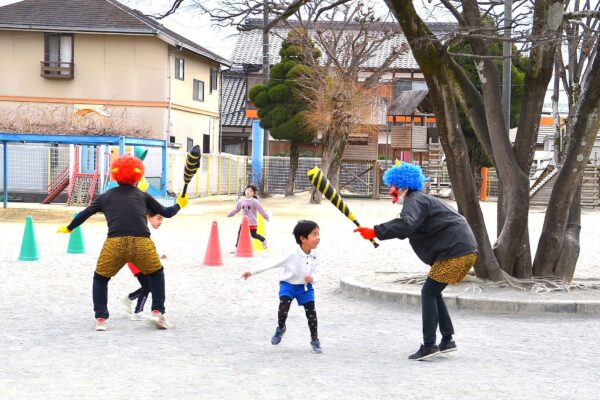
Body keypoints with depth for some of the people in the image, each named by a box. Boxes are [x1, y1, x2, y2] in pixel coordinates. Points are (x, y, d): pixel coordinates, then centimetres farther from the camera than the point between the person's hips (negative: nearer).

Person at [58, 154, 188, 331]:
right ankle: (158, 312, 16)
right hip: (142, 244, 0)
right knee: (156, 274, 27)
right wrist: (179, 204, 46)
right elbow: (166, 212, 26)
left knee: (100, 279, 23)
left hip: (114, 244, 0)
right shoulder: (142, 195, 22)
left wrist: (68, 228, 40)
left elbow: (84, 213, 24)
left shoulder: (106, 196, 22)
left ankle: (100, 319, 12)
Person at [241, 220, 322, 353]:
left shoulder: (315, 256, -13)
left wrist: (313, 278, -33)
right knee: (283, 308, -20)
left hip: (305, 287, 3)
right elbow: (272, 264, -22)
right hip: (288, 284, -3)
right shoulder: (292, 255, -26)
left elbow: (317, 273, -7)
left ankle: (315, 340, 14)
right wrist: (252, 272, -22)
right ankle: (280, 328, 12)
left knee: (311, 313, -3)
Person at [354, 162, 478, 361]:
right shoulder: (420, 200, 24)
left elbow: (405, 225, -30)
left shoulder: (415, 201, -11)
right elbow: (406, 228, 24)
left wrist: (376, 232, -33)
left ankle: (429, 345, -9)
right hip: (465, 251, 11)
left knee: (429, 293, -6)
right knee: (434, 293, 16)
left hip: (456, 252, -11)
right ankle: (447, 340, 18)